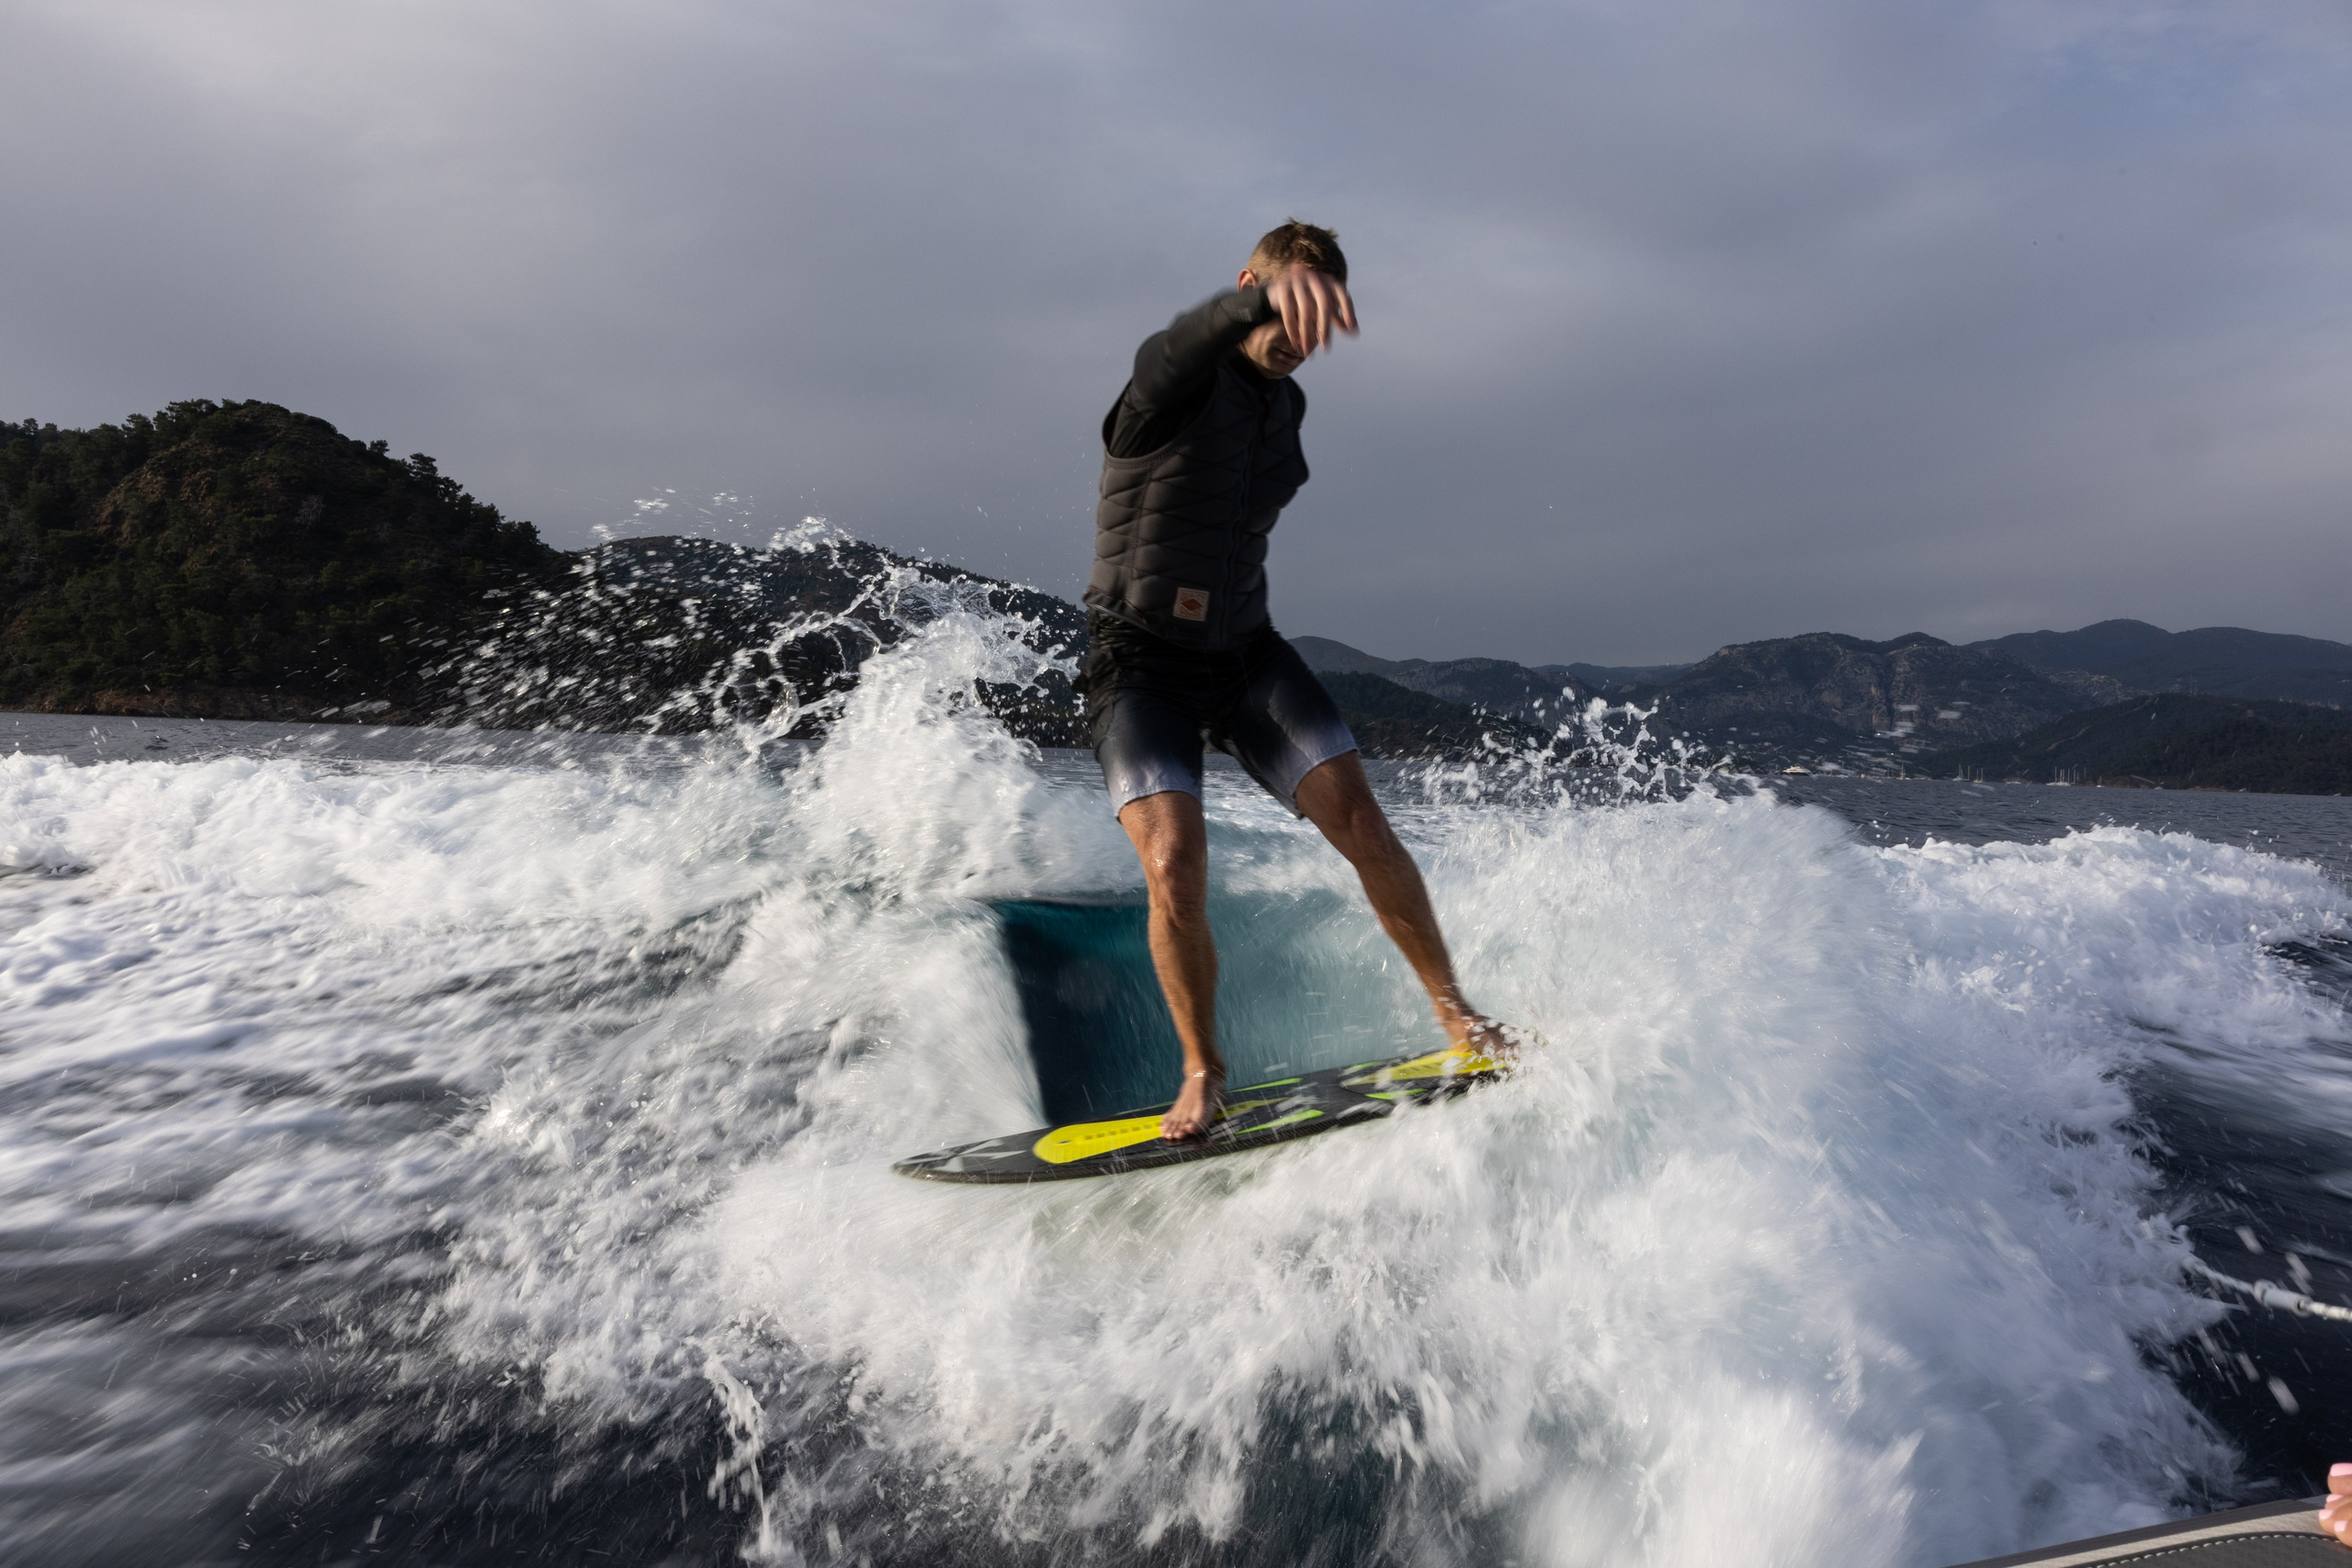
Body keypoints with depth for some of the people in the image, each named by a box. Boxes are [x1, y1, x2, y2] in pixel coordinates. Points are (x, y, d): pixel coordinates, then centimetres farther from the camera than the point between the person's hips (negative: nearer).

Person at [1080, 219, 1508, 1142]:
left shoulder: (1286, 406, 9)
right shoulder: (1177, 379, -13)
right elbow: (1189, 343, -40)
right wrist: (1268, 293, -60)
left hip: (1246, 650, 6)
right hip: (1142, 663, -5)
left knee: (1356, 816, -9)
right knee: (1175, 864, -20)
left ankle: (1452, 1008, 8)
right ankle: (1203, 1072, 2)